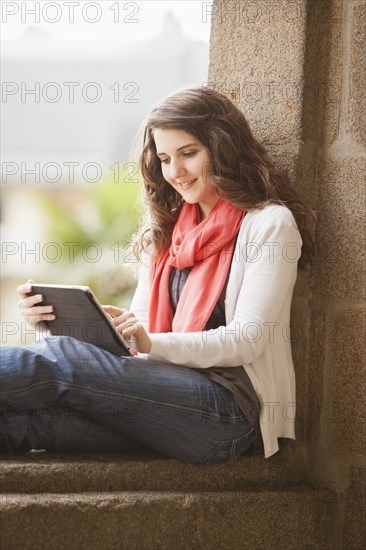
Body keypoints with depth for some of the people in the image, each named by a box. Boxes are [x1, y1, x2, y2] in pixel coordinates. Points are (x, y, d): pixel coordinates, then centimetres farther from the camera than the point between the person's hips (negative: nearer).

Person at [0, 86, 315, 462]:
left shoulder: (269, 223, 1)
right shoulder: (167, 229, 22)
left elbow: (247, 340, -8)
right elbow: (139, 327, 16)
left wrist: (154, 343, -23)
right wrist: (58, 318, -3)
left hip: (228, 407, -6)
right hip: (164, 396, 6)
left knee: (57, 363, -27)